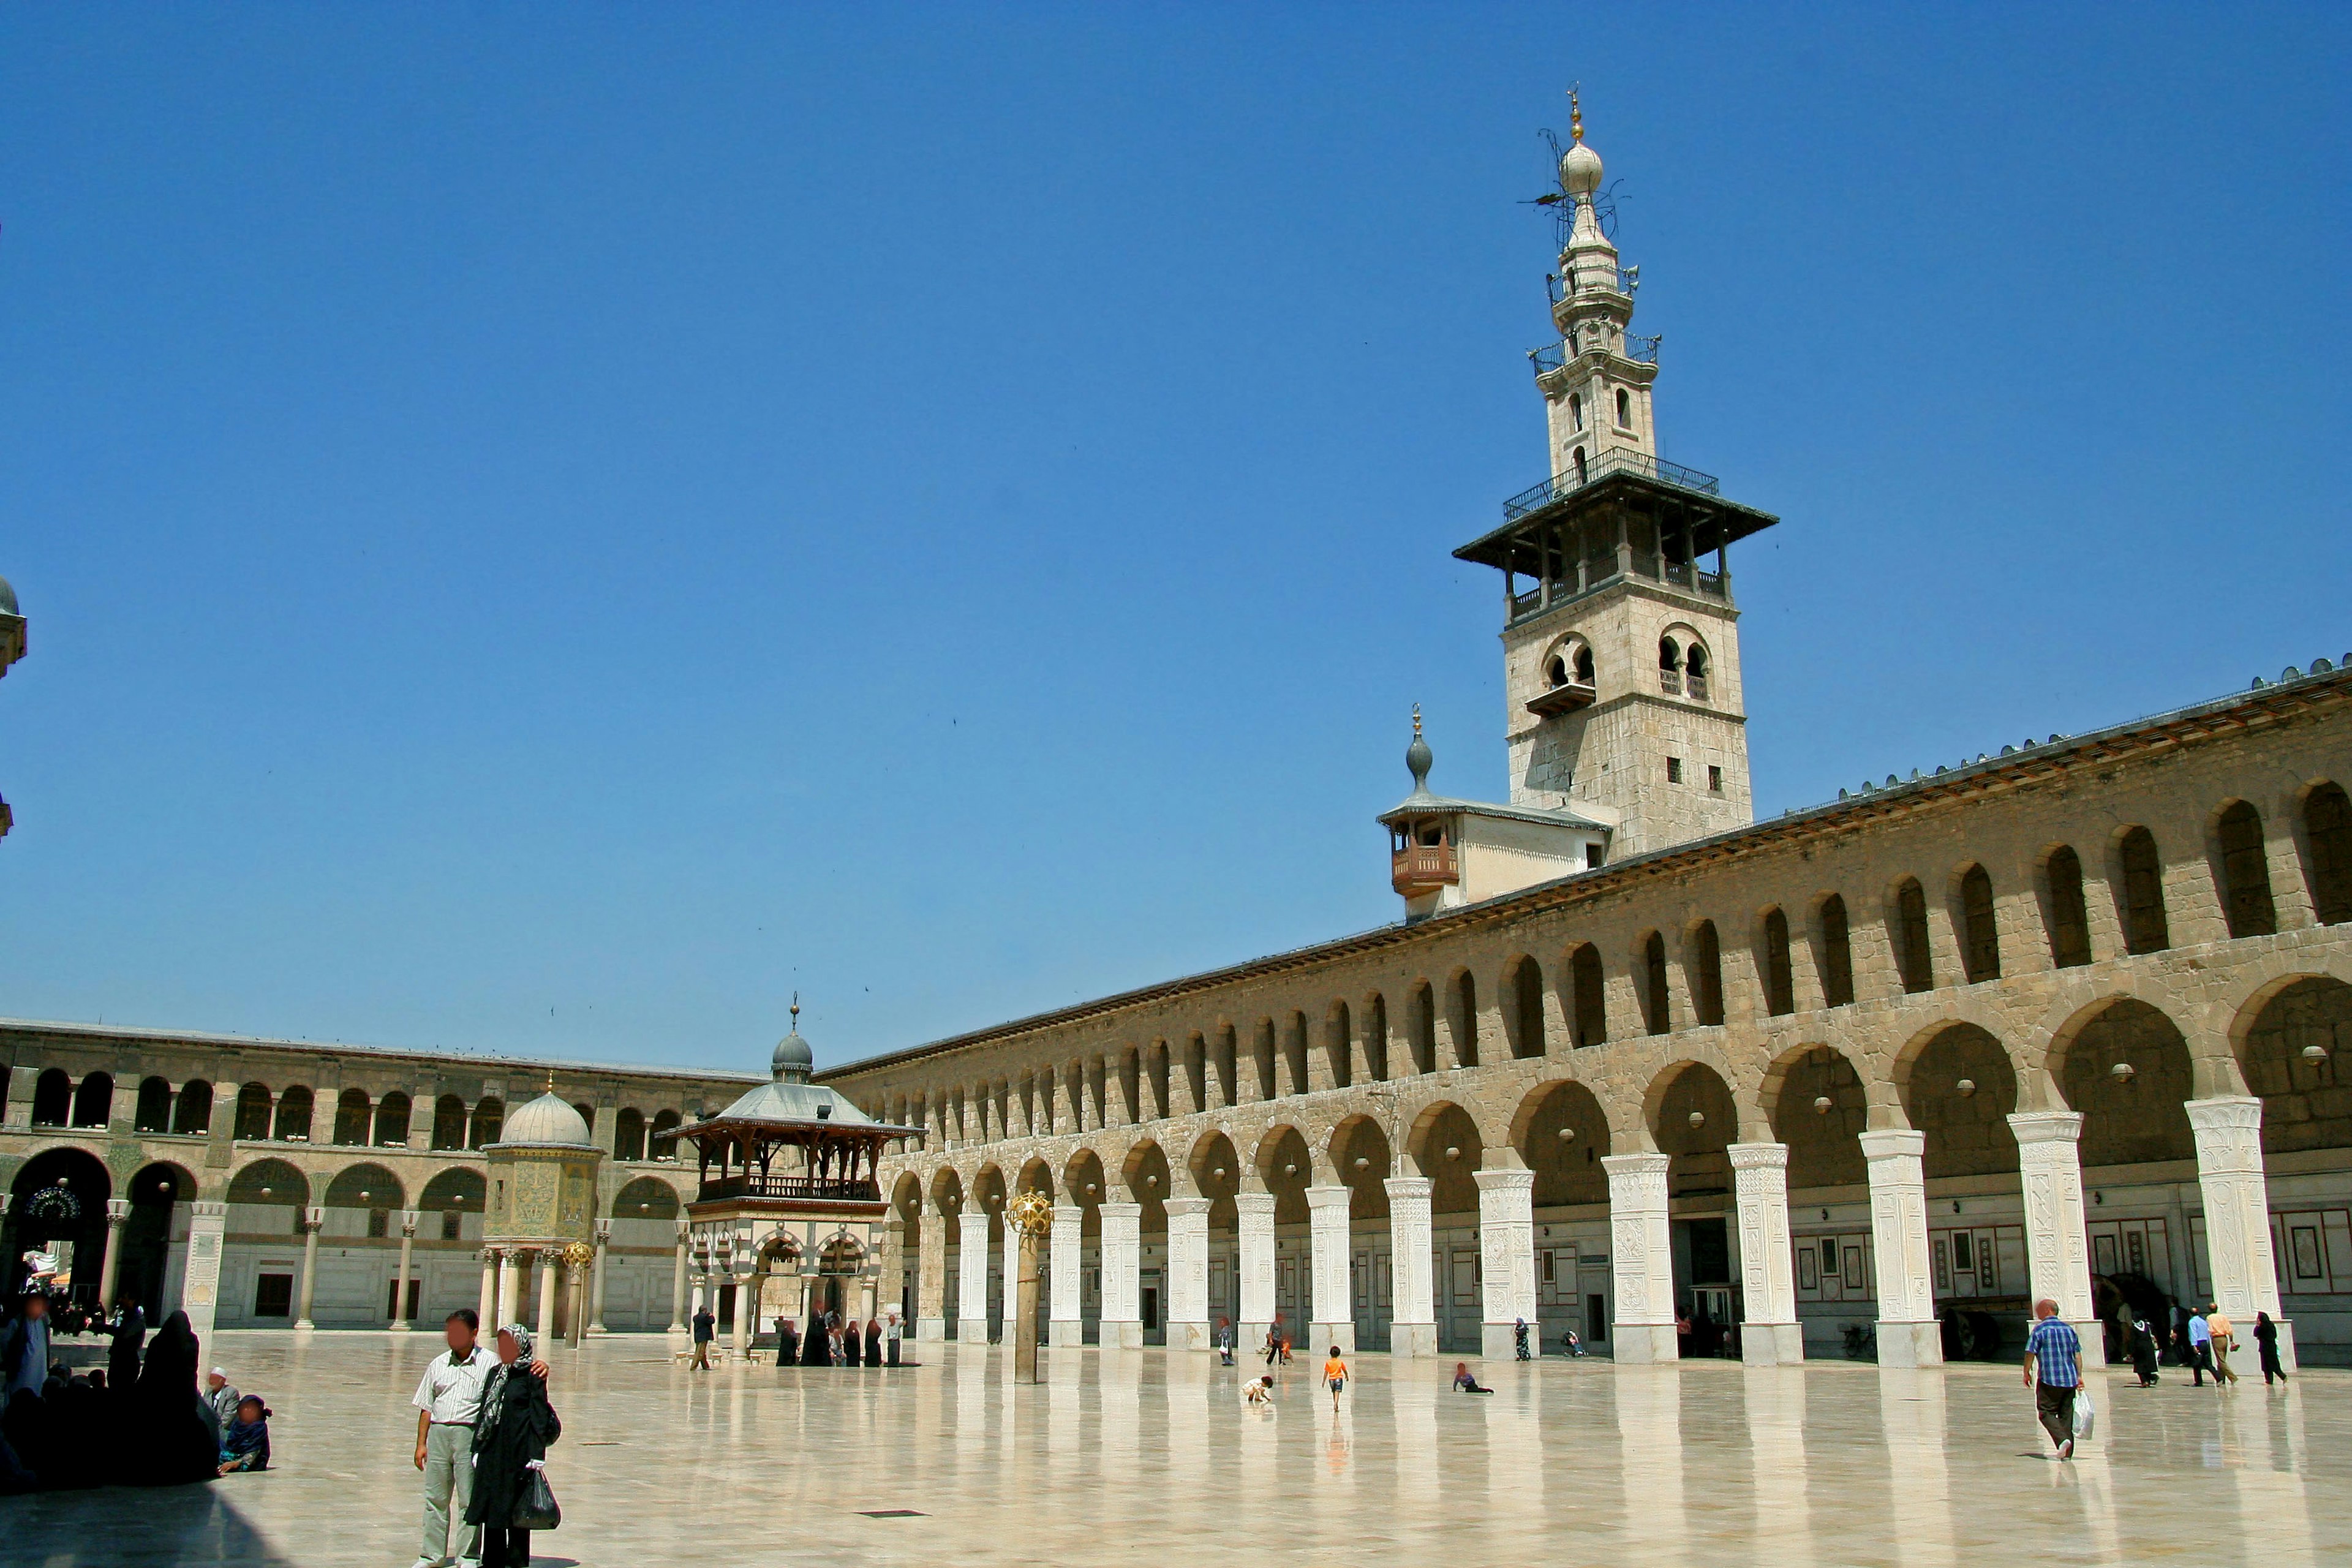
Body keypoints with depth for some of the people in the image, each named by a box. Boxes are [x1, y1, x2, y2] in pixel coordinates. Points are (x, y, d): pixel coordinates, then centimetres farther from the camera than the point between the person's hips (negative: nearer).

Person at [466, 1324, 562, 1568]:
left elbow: (539, 1417, -10)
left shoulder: (532, 1375, -7)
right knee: (491, 1508, 9)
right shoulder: (494, 1373, 11)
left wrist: (536, 1455, -15)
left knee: (516, 1509, 1)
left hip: (518, 1452, -6)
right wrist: (478, 1449, 8)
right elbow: (484, 1412, 13)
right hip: (491, 1452, 6)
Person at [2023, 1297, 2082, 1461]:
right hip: (2070, 1380, 5)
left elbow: (2030, 1353, -9)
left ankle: (2062, 1439, -19)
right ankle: (2067, 1453, 10)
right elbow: (2078, 1354, 10)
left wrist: (2027, 1373, 2)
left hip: (2049, 1380, -5)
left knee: (2046, 1412, 2)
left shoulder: (2040, 1330, -6)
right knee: (2066, 1415, 11)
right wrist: (2079, 1376, 15)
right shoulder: (2068, 1329, 10)